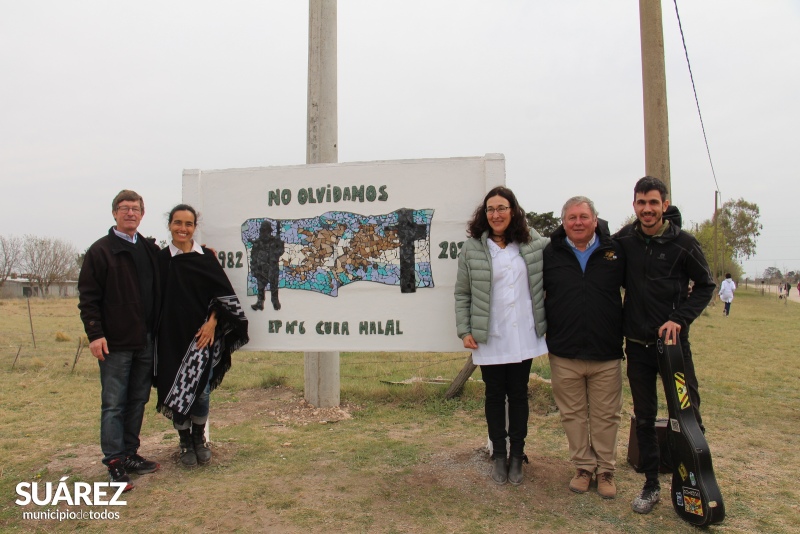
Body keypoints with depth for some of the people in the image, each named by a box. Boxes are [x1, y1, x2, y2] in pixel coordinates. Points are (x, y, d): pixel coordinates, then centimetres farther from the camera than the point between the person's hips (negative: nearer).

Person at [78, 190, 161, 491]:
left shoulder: (151, 250, 11)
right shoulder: (101, 251, -4)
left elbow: (159, 292, 19)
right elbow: (88, 296, -7)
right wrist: (95, 334, -13)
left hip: (145, 341, 5)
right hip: (115, 342, -5)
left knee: (138, 401, 12)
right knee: (113, 404, 1)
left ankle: (130, 455, 24)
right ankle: (115, 463, 8)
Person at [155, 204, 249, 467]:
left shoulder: (206, 257, 1)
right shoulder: (161, 259, 2)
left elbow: (223, 293, 0)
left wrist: (212, 323, -10)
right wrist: (156, 333, -3)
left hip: (201, 334, -1)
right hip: (171, 336, 1)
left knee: (199, 390, -1)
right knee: (175, 390, 6)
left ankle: (199, 438, 22)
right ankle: (185, 442, 23)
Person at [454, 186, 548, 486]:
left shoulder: (533, 244, 3)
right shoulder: (472, 248, -2)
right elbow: (462, 293, 0)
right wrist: (464, 330, -6)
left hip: (523, 337, 2)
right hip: (489, 338, -1)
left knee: (519, 394, 11)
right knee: (495, 395, 11)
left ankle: (517, 455, 27)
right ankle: (498, 455, 26)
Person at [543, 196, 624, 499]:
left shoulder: (615, 251, 1)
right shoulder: (550, 255, 1)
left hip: (606, 353, 0)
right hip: (564, 354, 1)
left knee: (606, 416, 10)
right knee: (573, 414, 11)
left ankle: (606, 471, 27)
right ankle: (583, 467, 28)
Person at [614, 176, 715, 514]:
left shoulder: (682, 243, -6)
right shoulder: (624, 239, 0)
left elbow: (706, 284, 2)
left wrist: (680, 318, -9)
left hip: (673, 341, -2)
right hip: (637, 344, 2)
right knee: (644, 417, 11)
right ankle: (651, 484, 24)